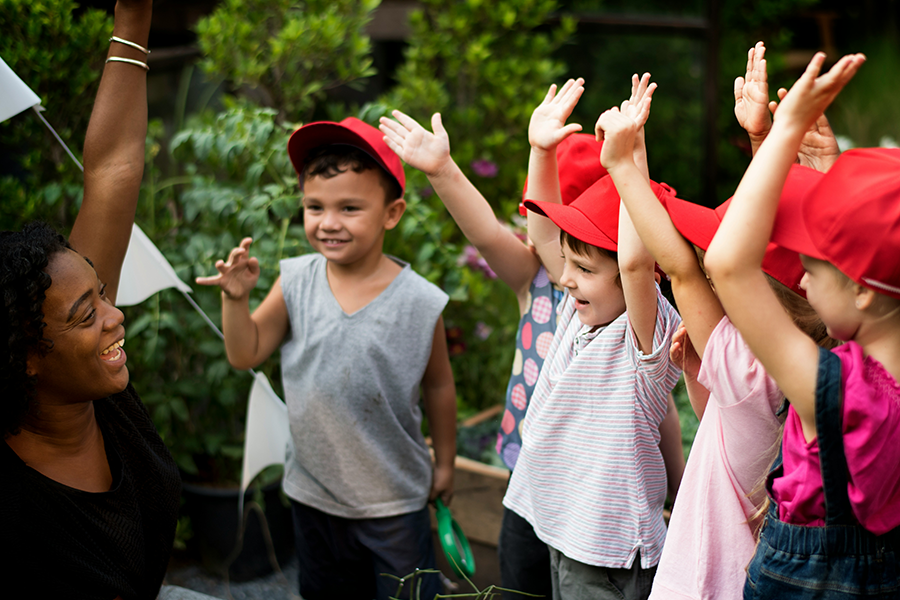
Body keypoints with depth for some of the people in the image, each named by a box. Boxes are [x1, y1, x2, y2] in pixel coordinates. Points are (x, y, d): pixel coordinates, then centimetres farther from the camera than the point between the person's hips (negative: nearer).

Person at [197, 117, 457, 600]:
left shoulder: (419, 301, -15)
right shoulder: (296, 282, -10)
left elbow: (438, 387, -2)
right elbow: (245, 355, -4)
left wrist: (444, 464, 8)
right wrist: (236, 298, -20)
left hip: (394, 499, -3)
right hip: (313, 492, 3)